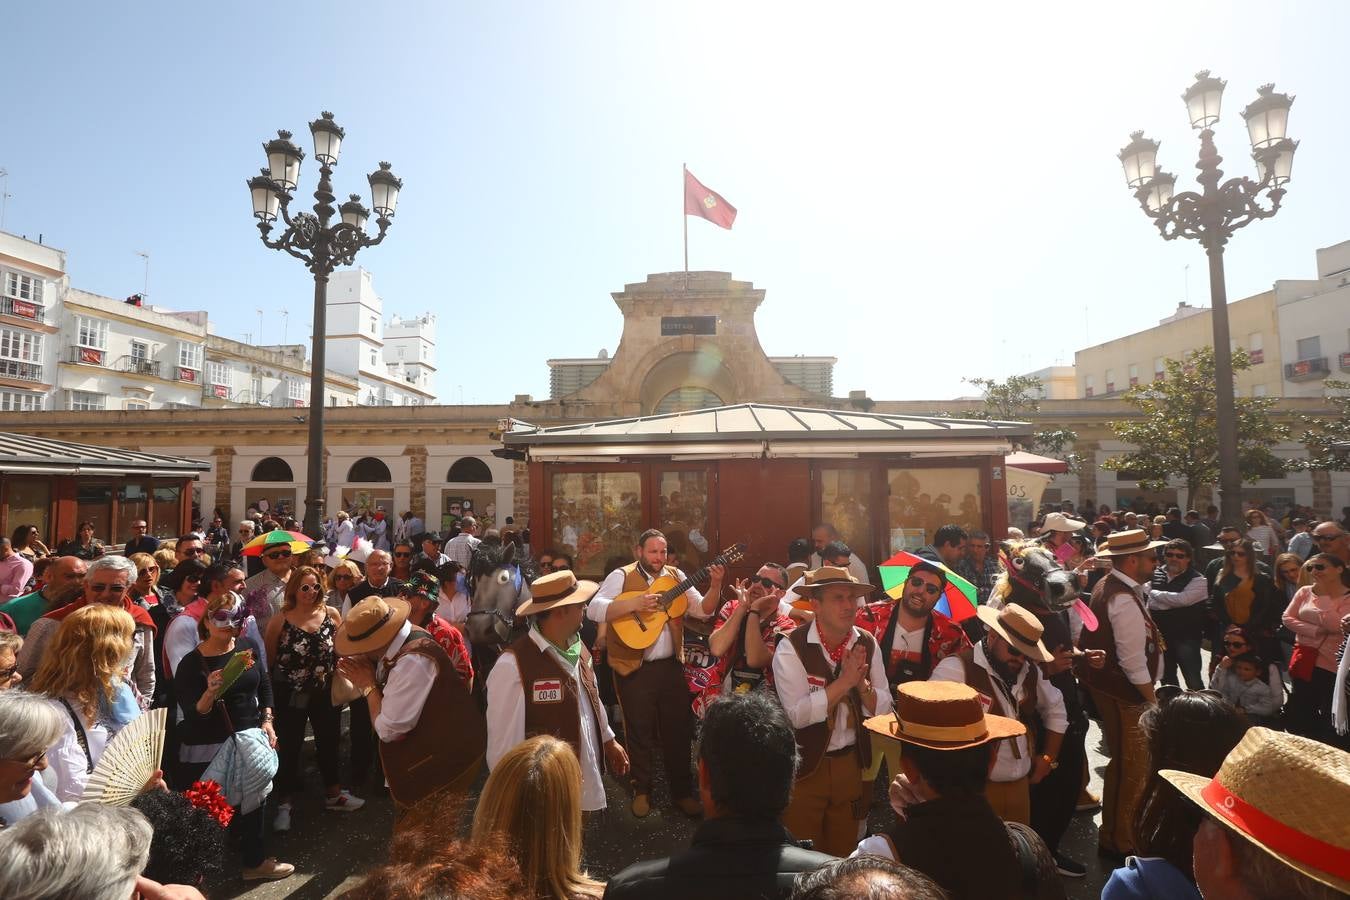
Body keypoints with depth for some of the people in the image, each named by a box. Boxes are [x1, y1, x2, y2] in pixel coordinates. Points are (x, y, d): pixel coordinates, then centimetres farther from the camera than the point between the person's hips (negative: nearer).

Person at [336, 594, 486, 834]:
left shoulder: (412, 661, -31)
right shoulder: (406, 637, -2)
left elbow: (388, 730, -24)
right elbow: (389, 695, 9)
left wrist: (368, 684, -15)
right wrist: (364, 675, -8)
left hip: (442, 763, -10)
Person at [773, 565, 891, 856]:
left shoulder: (868, 644, -4)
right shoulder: (791, 648, -19)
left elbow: (883, 709, -3)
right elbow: (798, 715, -26)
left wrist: (861, 682, -22)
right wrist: (845, 680, -28)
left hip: (851, 762, 5)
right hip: (804, 766, -4)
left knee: (843, 852, 24)